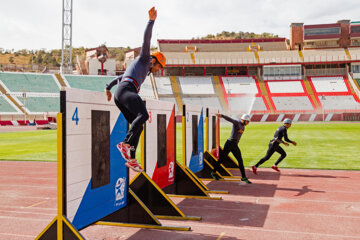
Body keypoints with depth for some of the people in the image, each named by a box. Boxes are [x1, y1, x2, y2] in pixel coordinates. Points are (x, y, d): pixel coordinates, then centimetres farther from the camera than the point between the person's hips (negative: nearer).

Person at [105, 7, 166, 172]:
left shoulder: (143, 71, 39)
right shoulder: (144, 58, 16)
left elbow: (120, 77, 46)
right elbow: (146, 39, 1)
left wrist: (108, 88, 51)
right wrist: (151, 21, -7)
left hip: (119, 96, 10)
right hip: (126, 89, -10)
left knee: (137, 126, 3)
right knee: (143, 115, -28)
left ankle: (131, 158, -4)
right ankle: (125, 144, -35)